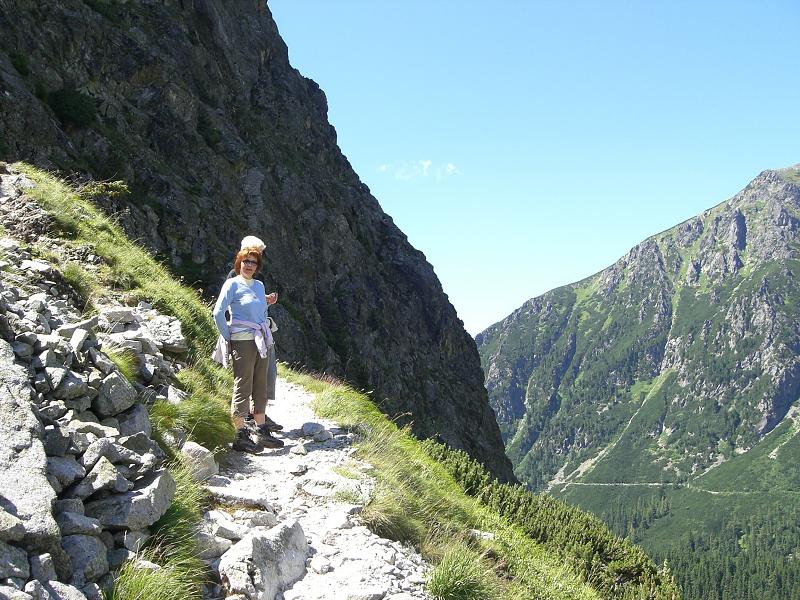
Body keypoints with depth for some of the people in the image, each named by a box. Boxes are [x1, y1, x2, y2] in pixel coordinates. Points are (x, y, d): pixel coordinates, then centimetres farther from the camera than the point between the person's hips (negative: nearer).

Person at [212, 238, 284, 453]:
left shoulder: (259, 285, 14)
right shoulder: (232, 284, -5)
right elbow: (218, 313, -10)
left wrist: (265, 334, 13)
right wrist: (228, 338, -8)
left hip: (261, 342, 7)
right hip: (243, 342, -7)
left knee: (260, 387, 11)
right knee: (243, 388, -5)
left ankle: (261, 431, 19)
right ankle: (240, 437, -2)